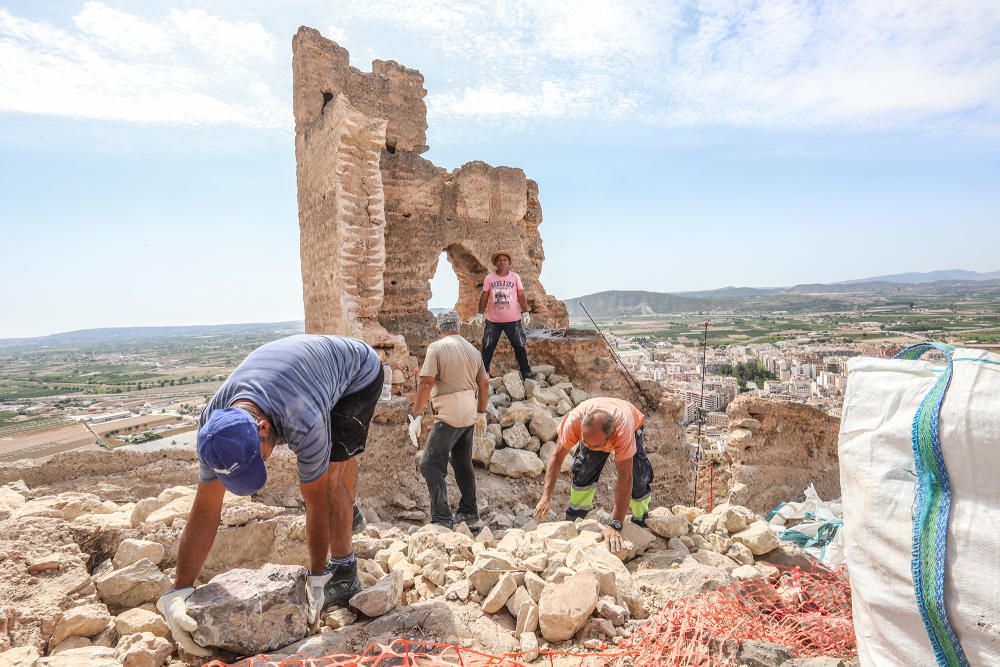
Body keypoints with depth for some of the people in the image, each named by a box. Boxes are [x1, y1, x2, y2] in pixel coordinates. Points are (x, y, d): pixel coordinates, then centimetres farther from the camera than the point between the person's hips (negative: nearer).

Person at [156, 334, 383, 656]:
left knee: (329, 473, -14)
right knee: (340, 456, 24)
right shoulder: (214, 424, -26)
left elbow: (315, 503, -30)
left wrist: (317, 578, -18)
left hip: (359, 372, -6)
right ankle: (349, 512, 53)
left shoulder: (304, 423, -43)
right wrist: (177, 592, -22)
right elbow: (205, 511, -19)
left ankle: (344, 572, 3)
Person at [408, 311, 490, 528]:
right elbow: (484, 384, 13)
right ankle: (470, 515, 26)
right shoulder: (473, 350, 11)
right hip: (469, 415, 7)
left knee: (431, 465, -3)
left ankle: (442, 520, -7)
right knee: (463, 465, 18)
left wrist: (416, 416, -14)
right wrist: (481, 413, 23)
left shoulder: (436, 347, -8)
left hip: (448, 416, -7)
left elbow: (426, 382, -17)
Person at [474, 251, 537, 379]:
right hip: (493, 320, 0)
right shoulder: (489, 278, -1)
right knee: (487, 347, 7)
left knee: (519, 346, 5)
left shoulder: (515, 277, -1)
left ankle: (526, 372, 15)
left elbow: (521, 296, -2)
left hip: (513, 320, 0)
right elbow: (484, 297, 2)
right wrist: (480, 313, -3)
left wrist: (525, 312, -9)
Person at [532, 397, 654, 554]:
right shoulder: (573, 421, -42)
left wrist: (615, 525, -50)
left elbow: (625, 477, -47)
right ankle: (573, 521, 10)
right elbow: (557, 457, -30)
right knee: (583, 472, -13)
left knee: (639, 479, -16)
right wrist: (546, 496, -38)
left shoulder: (623, 428, -48)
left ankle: (640, 523, 11)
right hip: (593, 432, 2)